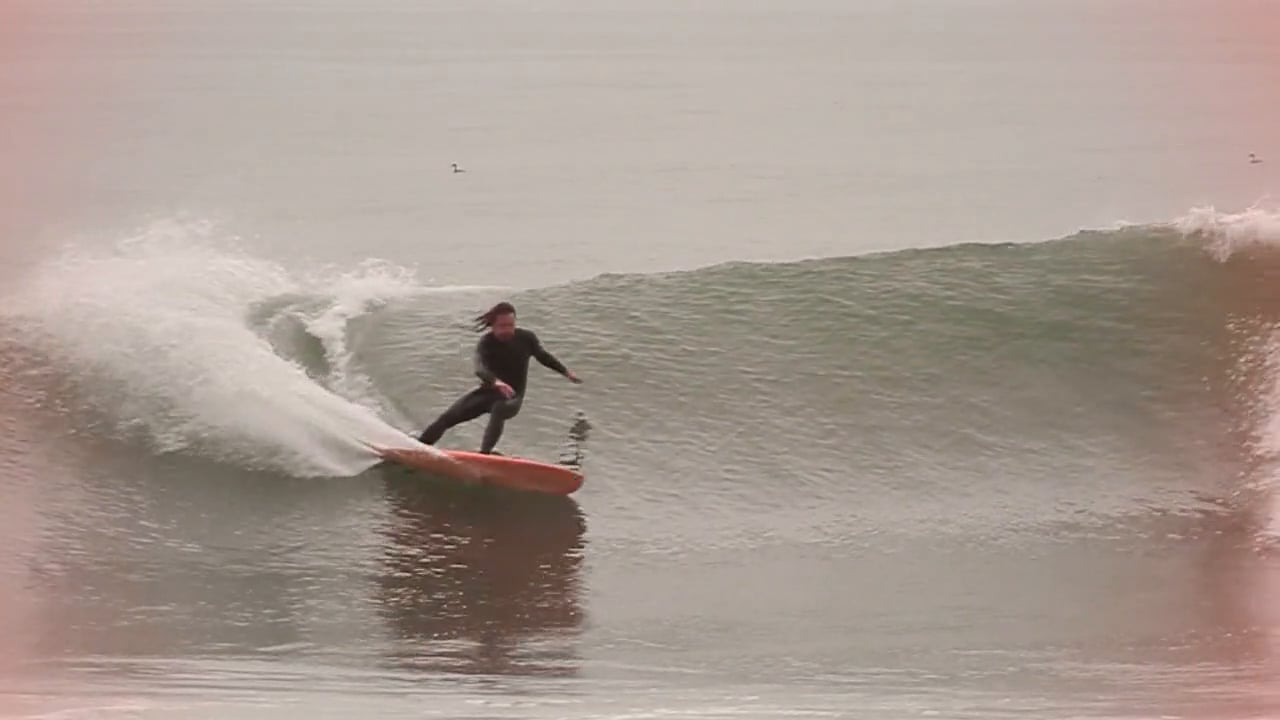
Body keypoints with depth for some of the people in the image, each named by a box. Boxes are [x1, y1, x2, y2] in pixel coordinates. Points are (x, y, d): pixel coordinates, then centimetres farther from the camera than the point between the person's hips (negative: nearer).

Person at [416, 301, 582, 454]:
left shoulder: (526, 338, -10)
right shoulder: (487, 342, -17)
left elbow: (543, 357, 11)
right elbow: (479, 367, -37)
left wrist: (566, 372, 15)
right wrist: (495, 381, -57)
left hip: (512, 398, -1)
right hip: (488, 391, 1)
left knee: (498, 410, -38)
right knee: (448, 417, -10)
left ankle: (484, 454, -49)